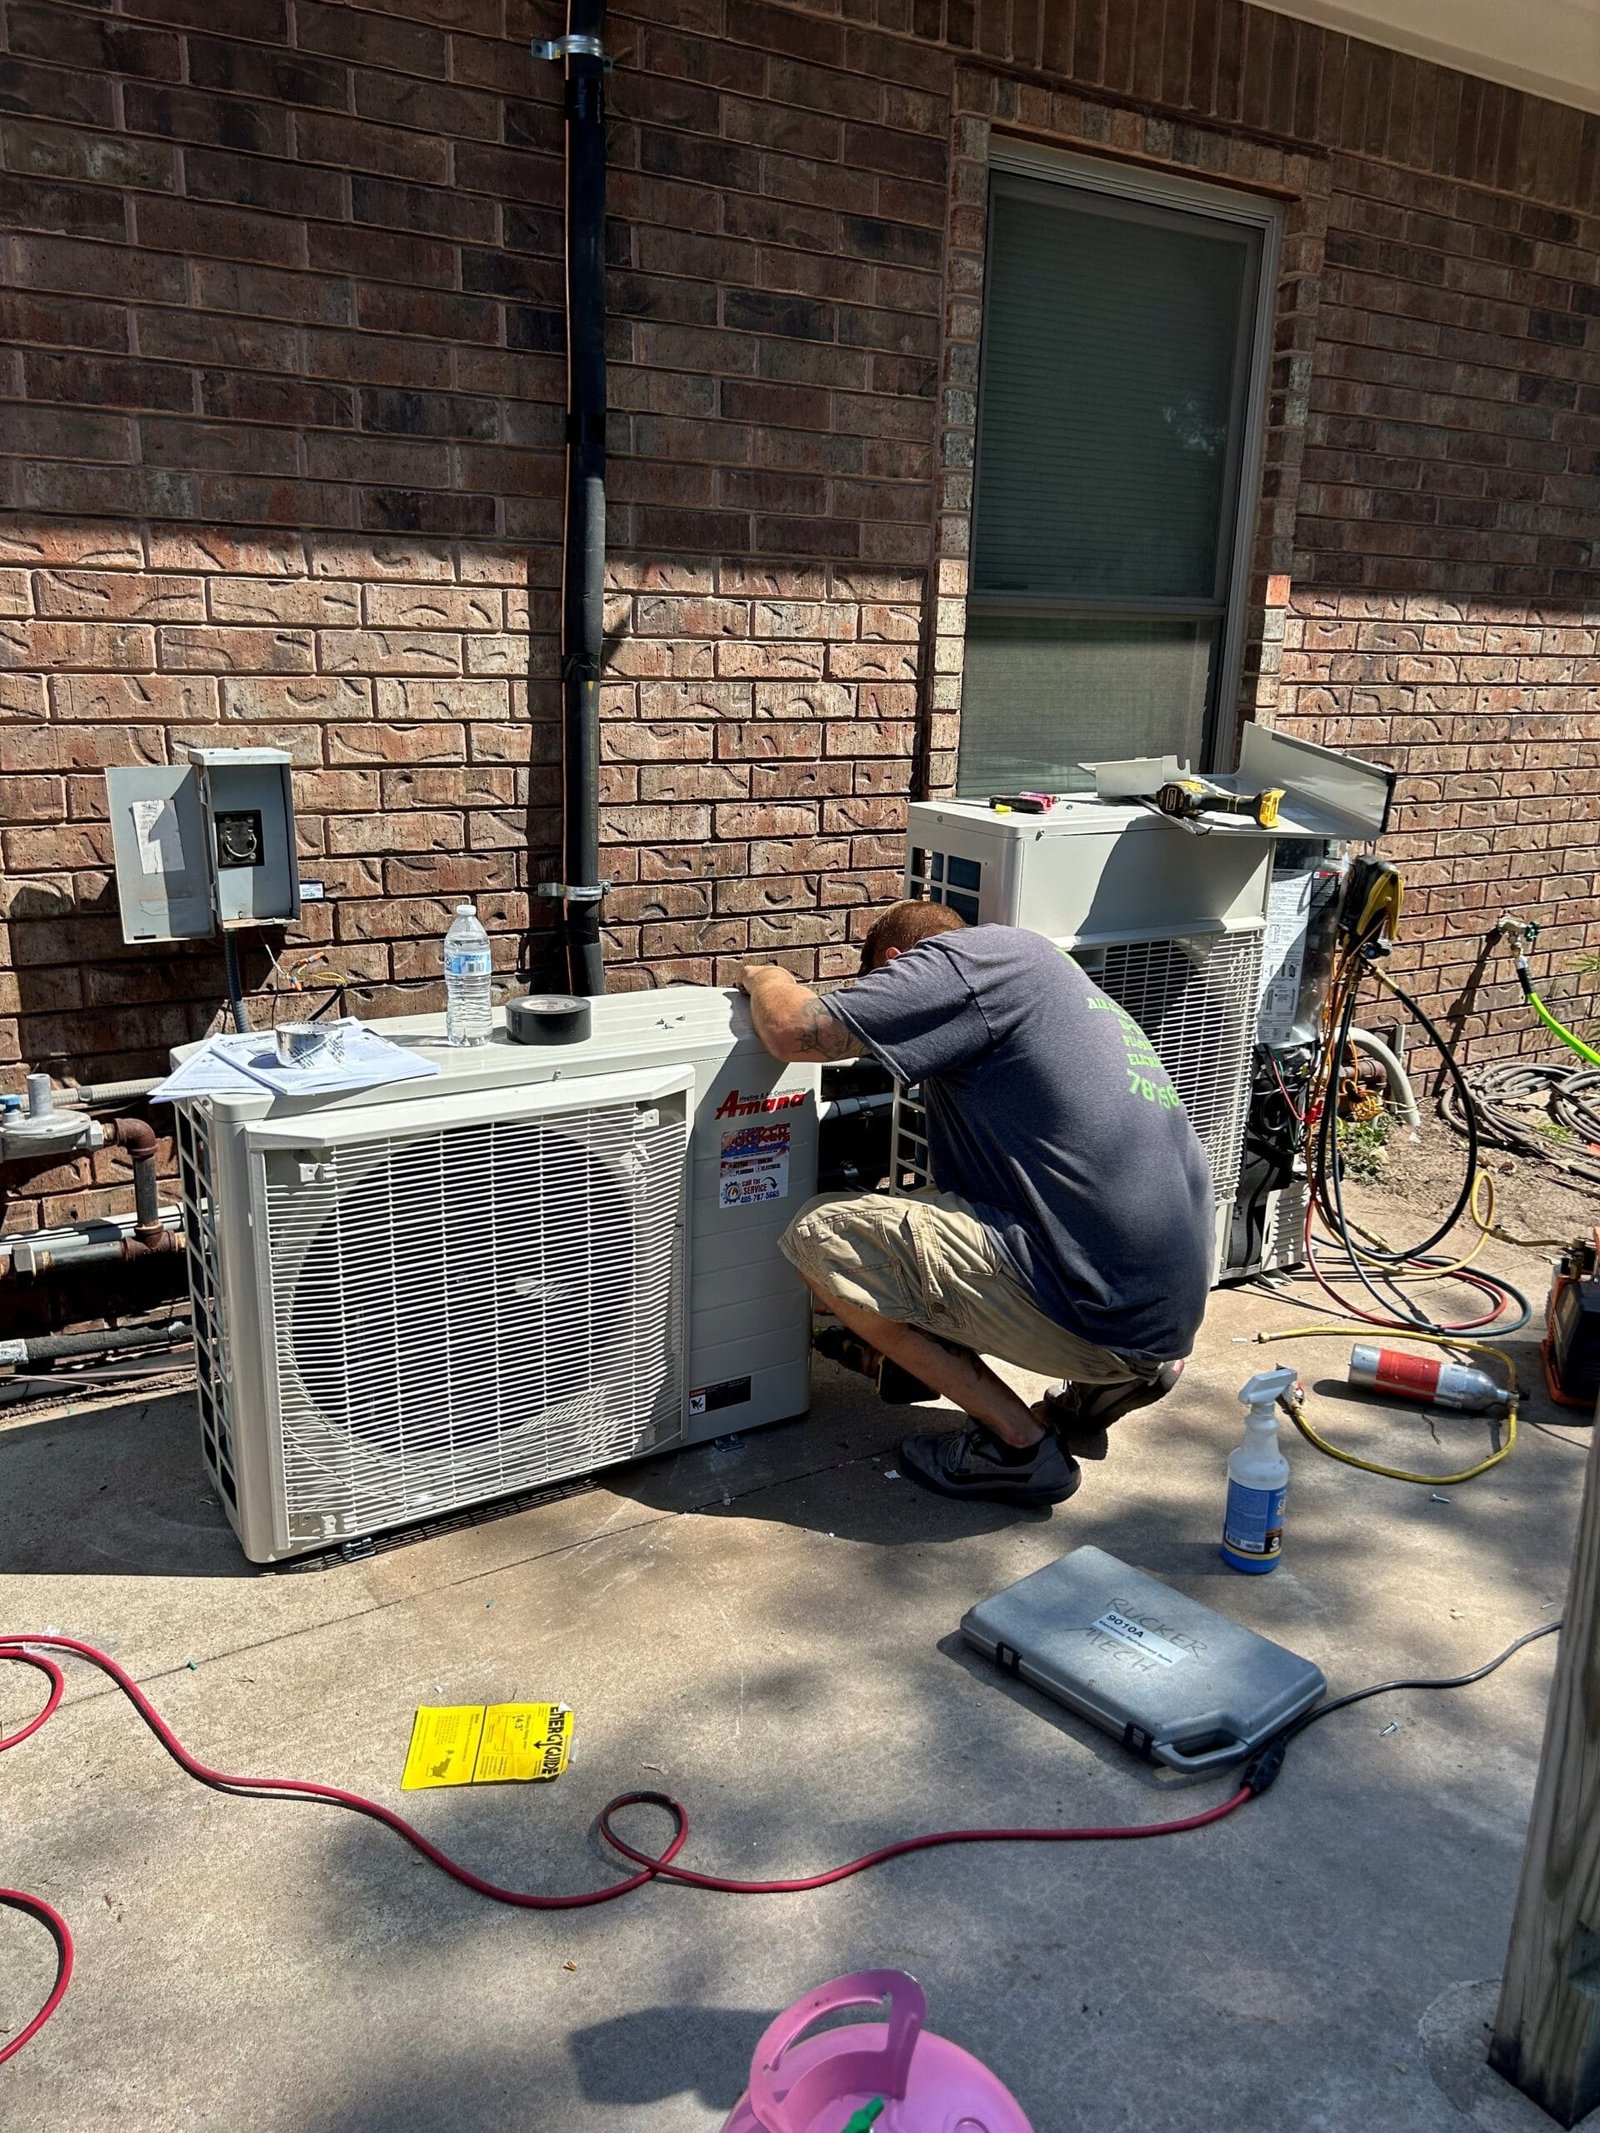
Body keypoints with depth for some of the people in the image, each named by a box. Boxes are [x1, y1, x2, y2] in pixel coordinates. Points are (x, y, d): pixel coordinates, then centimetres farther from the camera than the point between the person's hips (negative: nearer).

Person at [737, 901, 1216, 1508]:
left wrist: (763, 975, 11)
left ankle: (1019, 1442, 1)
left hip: (1100, 1313, -10)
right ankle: (1113, 1378, 13)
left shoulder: (971, 957, -5)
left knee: (820, 1235, -5)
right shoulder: (1041, 971, 25)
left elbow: (793, 1029, -13)